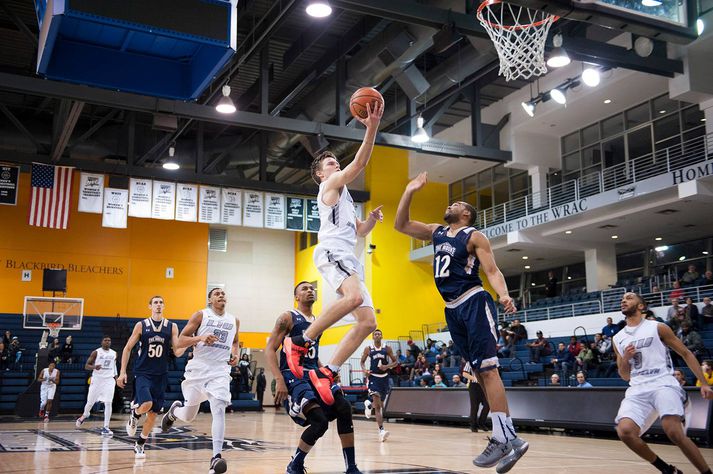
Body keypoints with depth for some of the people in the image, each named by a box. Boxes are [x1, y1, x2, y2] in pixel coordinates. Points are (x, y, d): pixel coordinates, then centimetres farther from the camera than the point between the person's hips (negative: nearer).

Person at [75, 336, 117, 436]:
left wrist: (115, 376, 11)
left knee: (108, 403, -10)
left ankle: (105, 427, -8)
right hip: (97, 379, -2)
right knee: (90, 402, 10)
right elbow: (86, 366, -4)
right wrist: (94, 367, -24)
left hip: (109, 380, 2)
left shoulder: (114, 353, 8)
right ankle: (84, 416, 43)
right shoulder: (96, 352, -4)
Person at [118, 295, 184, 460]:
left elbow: (177, 353, -3)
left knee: (153, 413, 6)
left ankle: (139, 445, 25)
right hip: (142, 373, -2)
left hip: (160, 375, 3)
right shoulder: (141, 325, -2)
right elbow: (128, 348, 3)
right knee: (147, 404, -25)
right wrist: (122, 372, -3)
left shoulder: (172, 327, 1)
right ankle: (134, 414, 10)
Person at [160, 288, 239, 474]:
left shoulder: (234, 321, 10)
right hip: (199, 368, -1)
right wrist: (200, 338, -20)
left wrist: (236, 355, 6)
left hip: (220, 370, 1)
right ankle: (174, 410, 46)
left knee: (219, 410, -19)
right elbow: (180, 341, -3)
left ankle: (216, 457, -21)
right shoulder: (200, 315, -1)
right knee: (188, 416, 10)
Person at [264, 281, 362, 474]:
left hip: (314, 374, 7)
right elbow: (269, 349, -10)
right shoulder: (288, 317, -3)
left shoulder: (318, 322, 18)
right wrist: (279, 380, -22)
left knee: (345, 408, -14)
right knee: (320, 420, -23)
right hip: (292, 376, -7)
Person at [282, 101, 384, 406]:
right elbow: (360, 163, -7)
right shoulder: (330, 185, 10)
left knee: (368, 321, -1)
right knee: (355, 297, -36)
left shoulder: (344, 197, 35)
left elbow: (360, 231, 39)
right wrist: (372, 128, -16)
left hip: (348, 258, 9)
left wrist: (372, 219, 18)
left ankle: (326, 373, -2)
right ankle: (300, 342, -22)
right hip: (332, 252, -9)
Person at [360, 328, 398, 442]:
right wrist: (364, 370, -12)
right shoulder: (368, 349, -1)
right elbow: (362, 362, 10)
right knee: (377, 405, -16)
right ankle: (381, 430, -20)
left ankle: (368, 404, 51)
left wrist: (387, 366, -16)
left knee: (381, 404, 17)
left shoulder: (387, 349, 0)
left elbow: (395, 362, 4)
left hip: (384, 378, 3)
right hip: (373, 377, -3)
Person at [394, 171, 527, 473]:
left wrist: (503, 295, -28)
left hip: (474, 303, -7)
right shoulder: (436, 233, 17)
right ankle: (509, 439, 8)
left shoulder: (474, 236, -2)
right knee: (480, 372, 5)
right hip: (452, 310, 7)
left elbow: (492, 271, -9)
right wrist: (409, 192, 9)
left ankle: (503, 439, -16)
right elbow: (400, 225, 17)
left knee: (487, 368, -14)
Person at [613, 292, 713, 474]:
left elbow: (686, 353, 9)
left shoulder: (657, 328, 5)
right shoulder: (618, 339, 16)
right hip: (638, 389, 4)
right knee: (624, 431, -20)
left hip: (663, 384, -4)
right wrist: (625, 359, -1)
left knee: (674, 433, -27)